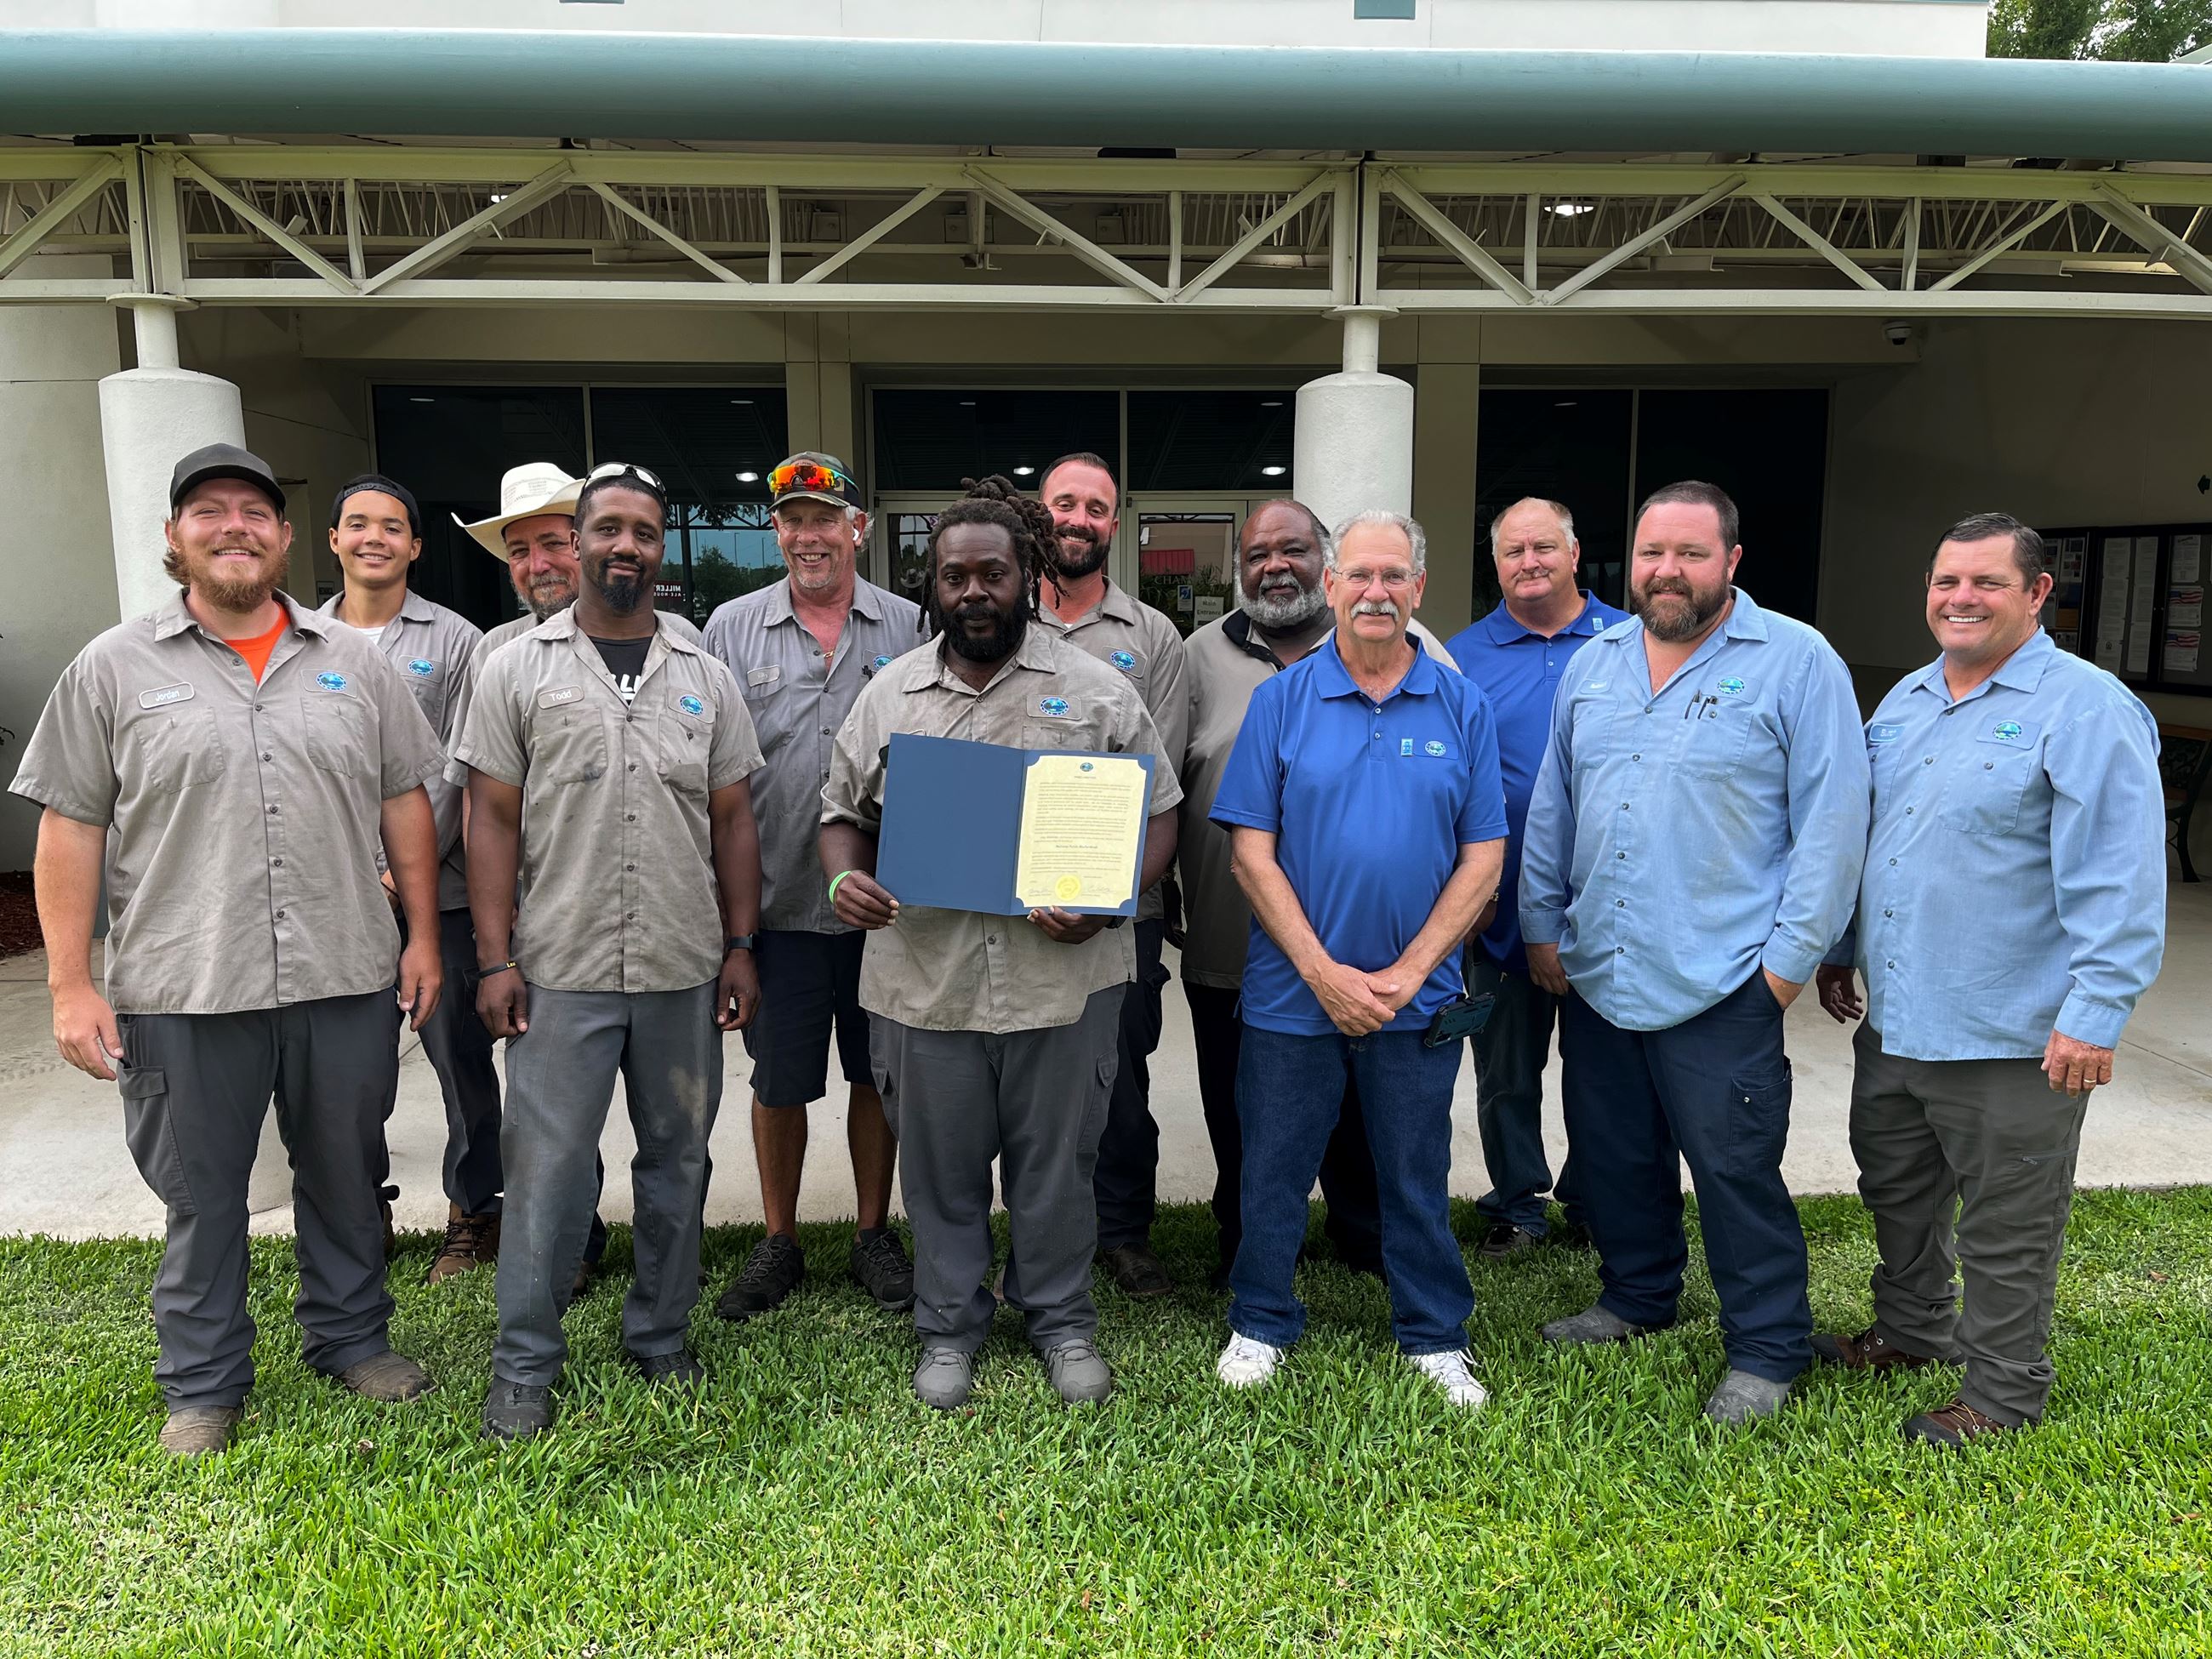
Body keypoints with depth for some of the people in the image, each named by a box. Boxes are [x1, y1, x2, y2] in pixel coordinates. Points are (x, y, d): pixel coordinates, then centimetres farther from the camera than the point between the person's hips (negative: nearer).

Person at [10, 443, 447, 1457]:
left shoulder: (353, 662, 7)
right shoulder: (114, 669, 1)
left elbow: (404, 803, 9)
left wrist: (423, 936, 5)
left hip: (347, 982, 2)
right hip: (184, 993, -1)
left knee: (345, 1176, 14)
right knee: (201, 1195, 11)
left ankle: (350, 1337, 33)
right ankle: (202, 1384, 28)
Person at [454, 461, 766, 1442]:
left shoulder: (705, 679, 8)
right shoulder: (518, 670, 1)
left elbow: (733, 820, 9)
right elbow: (493, 819, -1)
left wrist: (741, 947, 3)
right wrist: (495, 959, -7)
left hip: (686, 973, 3)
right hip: (561, 973, -2)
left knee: (677, 1159, 13)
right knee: (547, 1167, 2)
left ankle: (660, 1339, 30)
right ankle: (525, 1368, 18)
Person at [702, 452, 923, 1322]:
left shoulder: (908, 627, 4)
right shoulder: (732, 630, 4)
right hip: (777, 900, 0)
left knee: (878, 1074, 11)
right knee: (778, 1080, 10)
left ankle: (874, 1234, 28)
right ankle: (779, 1243, 27)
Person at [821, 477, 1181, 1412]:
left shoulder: (1098, 693, 0)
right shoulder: (889, 695, 7)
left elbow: (1157, 813, 1)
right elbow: (844, 813, 13)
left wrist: (1103, 903, -14)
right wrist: (845, 879, -8)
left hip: (1063, 977, -1)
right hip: (924, 978, 2)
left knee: (1056, 1165, 13)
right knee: (940, 1168, 14)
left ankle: (1061, 1319, 34)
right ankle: (949, 1326, 34)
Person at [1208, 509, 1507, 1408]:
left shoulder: (1461, 707, 1)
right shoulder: (1283, 699, -2)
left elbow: (1483, 856, -1)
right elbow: (1251, 851, -6)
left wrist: (1404, 974, -10)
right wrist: (1323, 972, -13)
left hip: (1416, 996, 1)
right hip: (1293, 991, 0)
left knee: (1417, 1175, 14)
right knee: (1275, 1167, 12)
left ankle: (1434, 1334, 33)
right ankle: (1260, 1323, 32)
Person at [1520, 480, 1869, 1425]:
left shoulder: (1798, 662, -6)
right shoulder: (1593, 664, 10)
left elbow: (1833, 821, -9)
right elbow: (1551, 808, 14)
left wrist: (1792, 956, -11)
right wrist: (1542, 924, 10)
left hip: (1722, 986, -5)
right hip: (1595, 975, 6)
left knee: (1737, 1172, 2)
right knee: (1613, 1157, 17)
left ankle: (1766, 1351, 20)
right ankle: (1637, 1299, 38)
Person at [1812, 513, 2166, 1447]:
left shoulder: (2087, 709, -14)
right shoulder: (1906, 702, 10)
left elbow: (2120, 878, -18)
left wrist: (2095, 1014, -22)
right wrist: (1839, 951, 21)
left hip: (2010, 1040, -7)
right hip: (1894, 1019, 8)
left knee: (2005, 1230, 7)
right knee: (1897, 1191, 22)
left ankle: (2003, 1393, 25)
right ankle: (1912, 1332, 43)